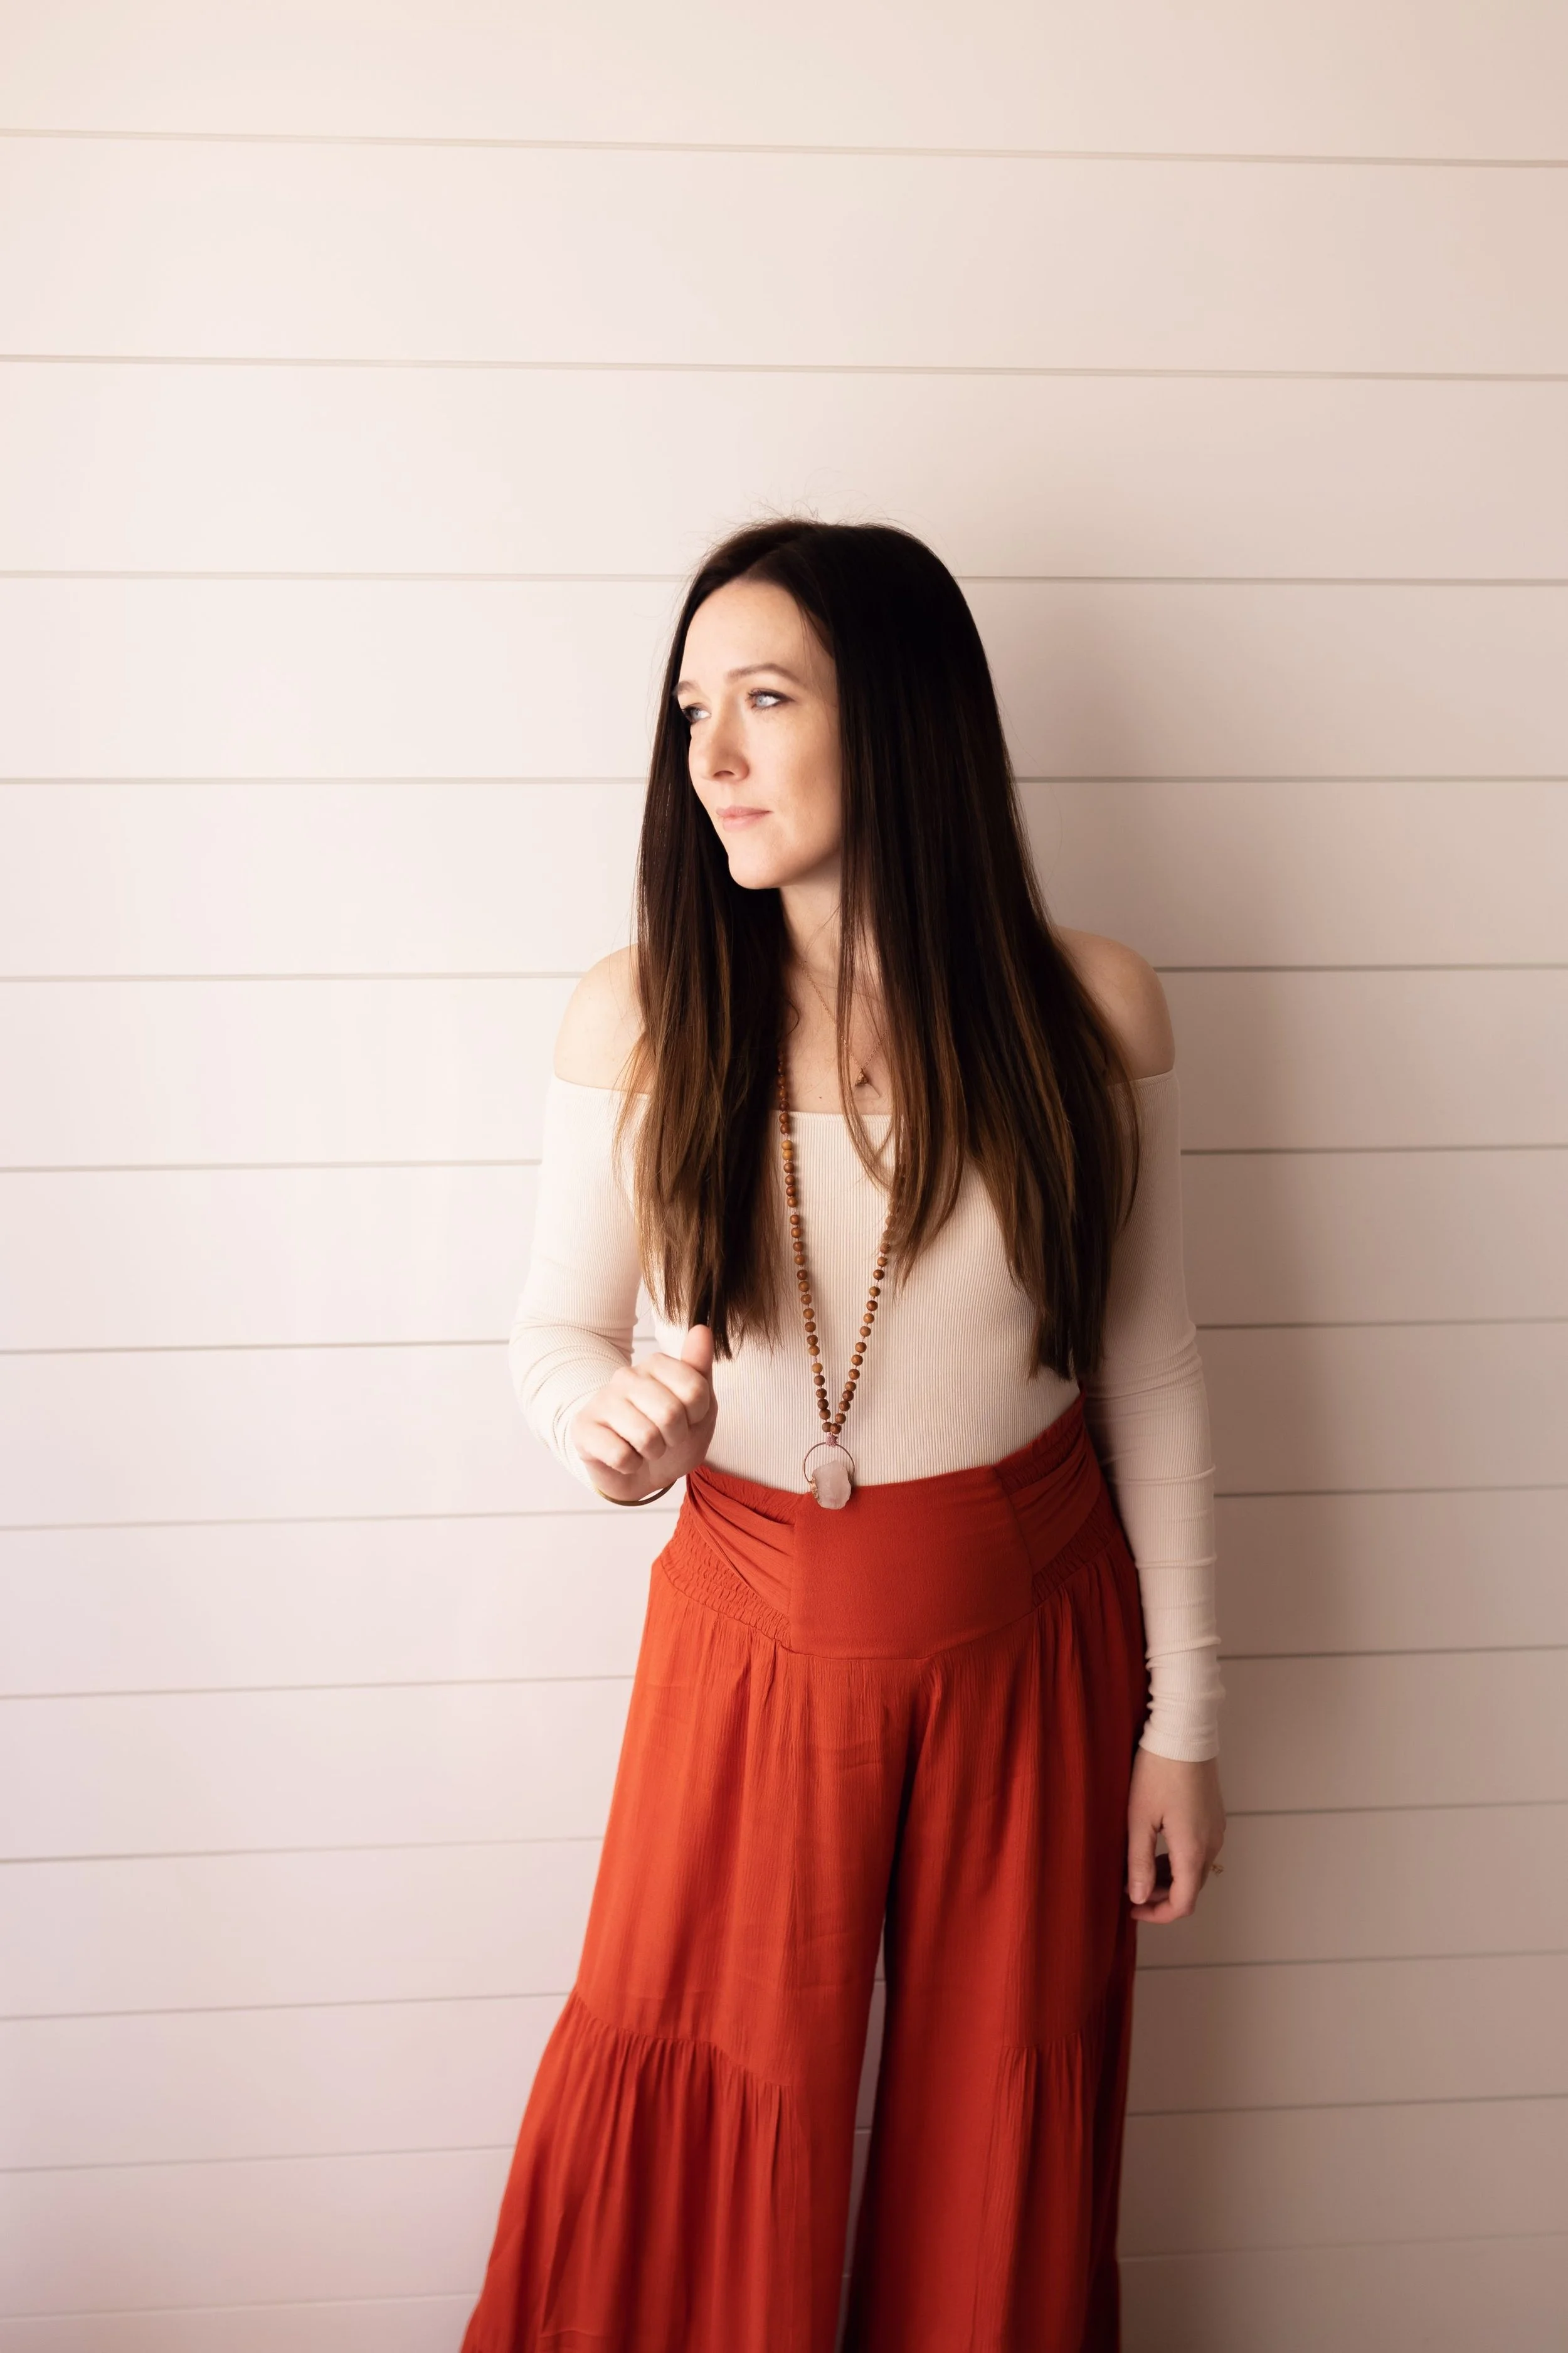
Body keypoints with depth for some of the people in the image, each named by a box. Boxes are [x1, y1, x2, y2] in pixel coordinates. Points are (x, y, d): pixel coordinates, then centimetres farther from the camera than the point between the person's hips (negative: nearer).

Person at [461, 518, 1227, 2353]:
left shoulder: (1090, 1014, -9)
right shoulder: (638, 1018, -10)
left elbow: (1147, 1371, -1)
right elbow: (555, 1326, 0)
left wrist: (1183, 1713, 2)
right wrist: (603, 1420, -25)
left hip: (1032, 1638, 1)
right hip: (755, 1632, 0)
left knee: (995, 2155, 14)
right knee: (699, 2146, 8)